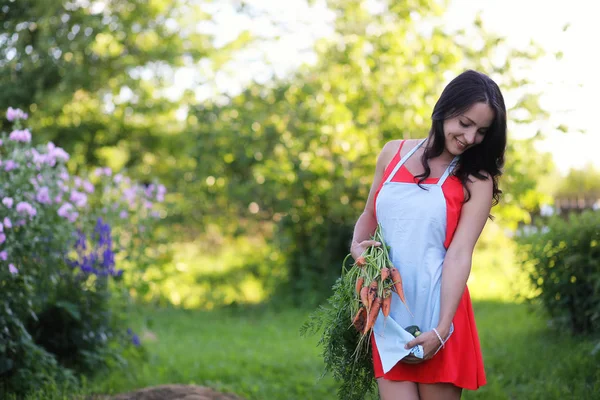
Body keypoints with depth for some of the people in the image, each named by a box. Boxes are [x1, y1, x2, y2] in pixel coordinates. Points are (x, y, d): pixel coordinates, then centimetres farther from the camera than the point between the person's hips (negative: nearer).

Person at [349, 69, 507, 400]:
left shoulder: (476, 181, -1)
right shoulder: (393, 153, 9)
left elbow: (460, 255, -11)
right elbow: (368, 216, 22)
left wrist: (441, 329, -20)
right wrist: (356, 246, 0)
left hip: (437, 309, -2)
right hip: (388, 311, 2)